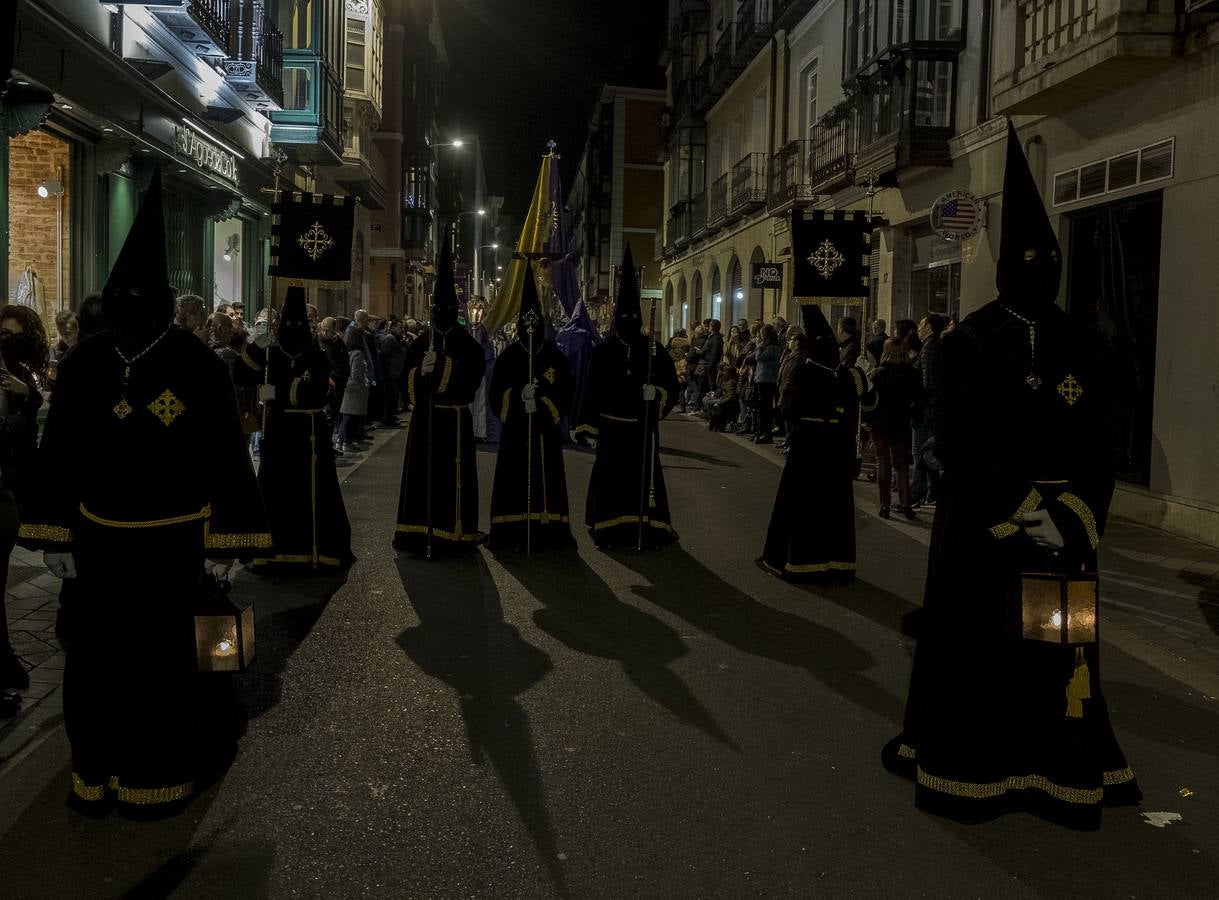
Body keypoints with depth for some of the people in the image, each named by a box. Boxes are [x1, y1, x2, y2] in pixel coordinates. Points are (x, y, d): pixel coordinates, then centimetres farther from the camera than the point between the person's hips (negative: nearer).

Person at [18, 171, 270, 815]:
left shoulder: (198, 366, -12)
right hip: (97, 540, 3)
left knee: (161, 658, 11)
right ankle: (99, 768, 32)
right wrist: (55, 535, 4)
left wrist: (224, 540, -8)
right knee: (94, 658, 12)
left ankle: (162, 774, 29)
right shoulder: (82, 365, -1)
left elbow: (225, 456, -9)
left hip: (172, 544, -3)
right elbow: (59, 453, 4)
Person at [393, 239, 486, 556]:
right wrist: (422, 370, -13)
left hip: (455, 421, -3)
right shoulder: (420, 343, 11)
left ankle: (452, 534, 6)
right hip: (424, 419, 3)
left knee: (453, 475, -2)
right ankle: (421, 531, 13)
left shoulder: (468, 345, 1)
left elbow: (473, 376, -12)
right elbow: (408, 377, 8)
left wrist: (439, 366, -17)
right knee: (422, 473, 4)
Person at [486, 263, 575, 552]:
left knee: (545, 479, 2)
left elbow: (565, 393, 3)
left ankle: (548, 531, 9)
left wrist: (543, 400, -10)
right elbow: (497, 393, 0)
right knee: (515, 479, -1)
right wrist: (518, 396, -16)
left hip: (546, 430, 0)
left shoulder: (556, 357, 4)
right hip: (516, 430, 0)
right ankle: (511, 534, 6)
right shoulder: (508, 356, 4)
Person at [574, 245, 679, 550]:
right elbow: (592, 390, 2)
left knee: (644, 476, 3)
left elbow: (669, 381, 4)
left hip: (643, 426, 0)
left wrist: (657, 395, -15)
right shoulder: (603, 352, 1)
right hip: (612, 426, 0)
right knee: (610, 476, 4)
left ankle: (647, 530, 10)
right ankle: (609, 529, 13)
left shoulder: (653, 350, 2)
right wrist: (587, 423, 1)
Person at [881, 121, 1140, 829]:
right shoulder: (966, 346, -4)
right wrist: (1024, 513, -15)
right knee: (979, 650, 6)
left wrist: (1069, 517, -11)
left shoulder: (1084, 352, 6)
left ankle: (1057, 767, 23)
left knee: (1055, 651, 7)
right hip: (980, 529, -2)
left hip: (1063, 529, 3)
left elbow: (1099, 447, 3)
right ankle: (971, 770, 20)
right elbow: (957, 446, -10)